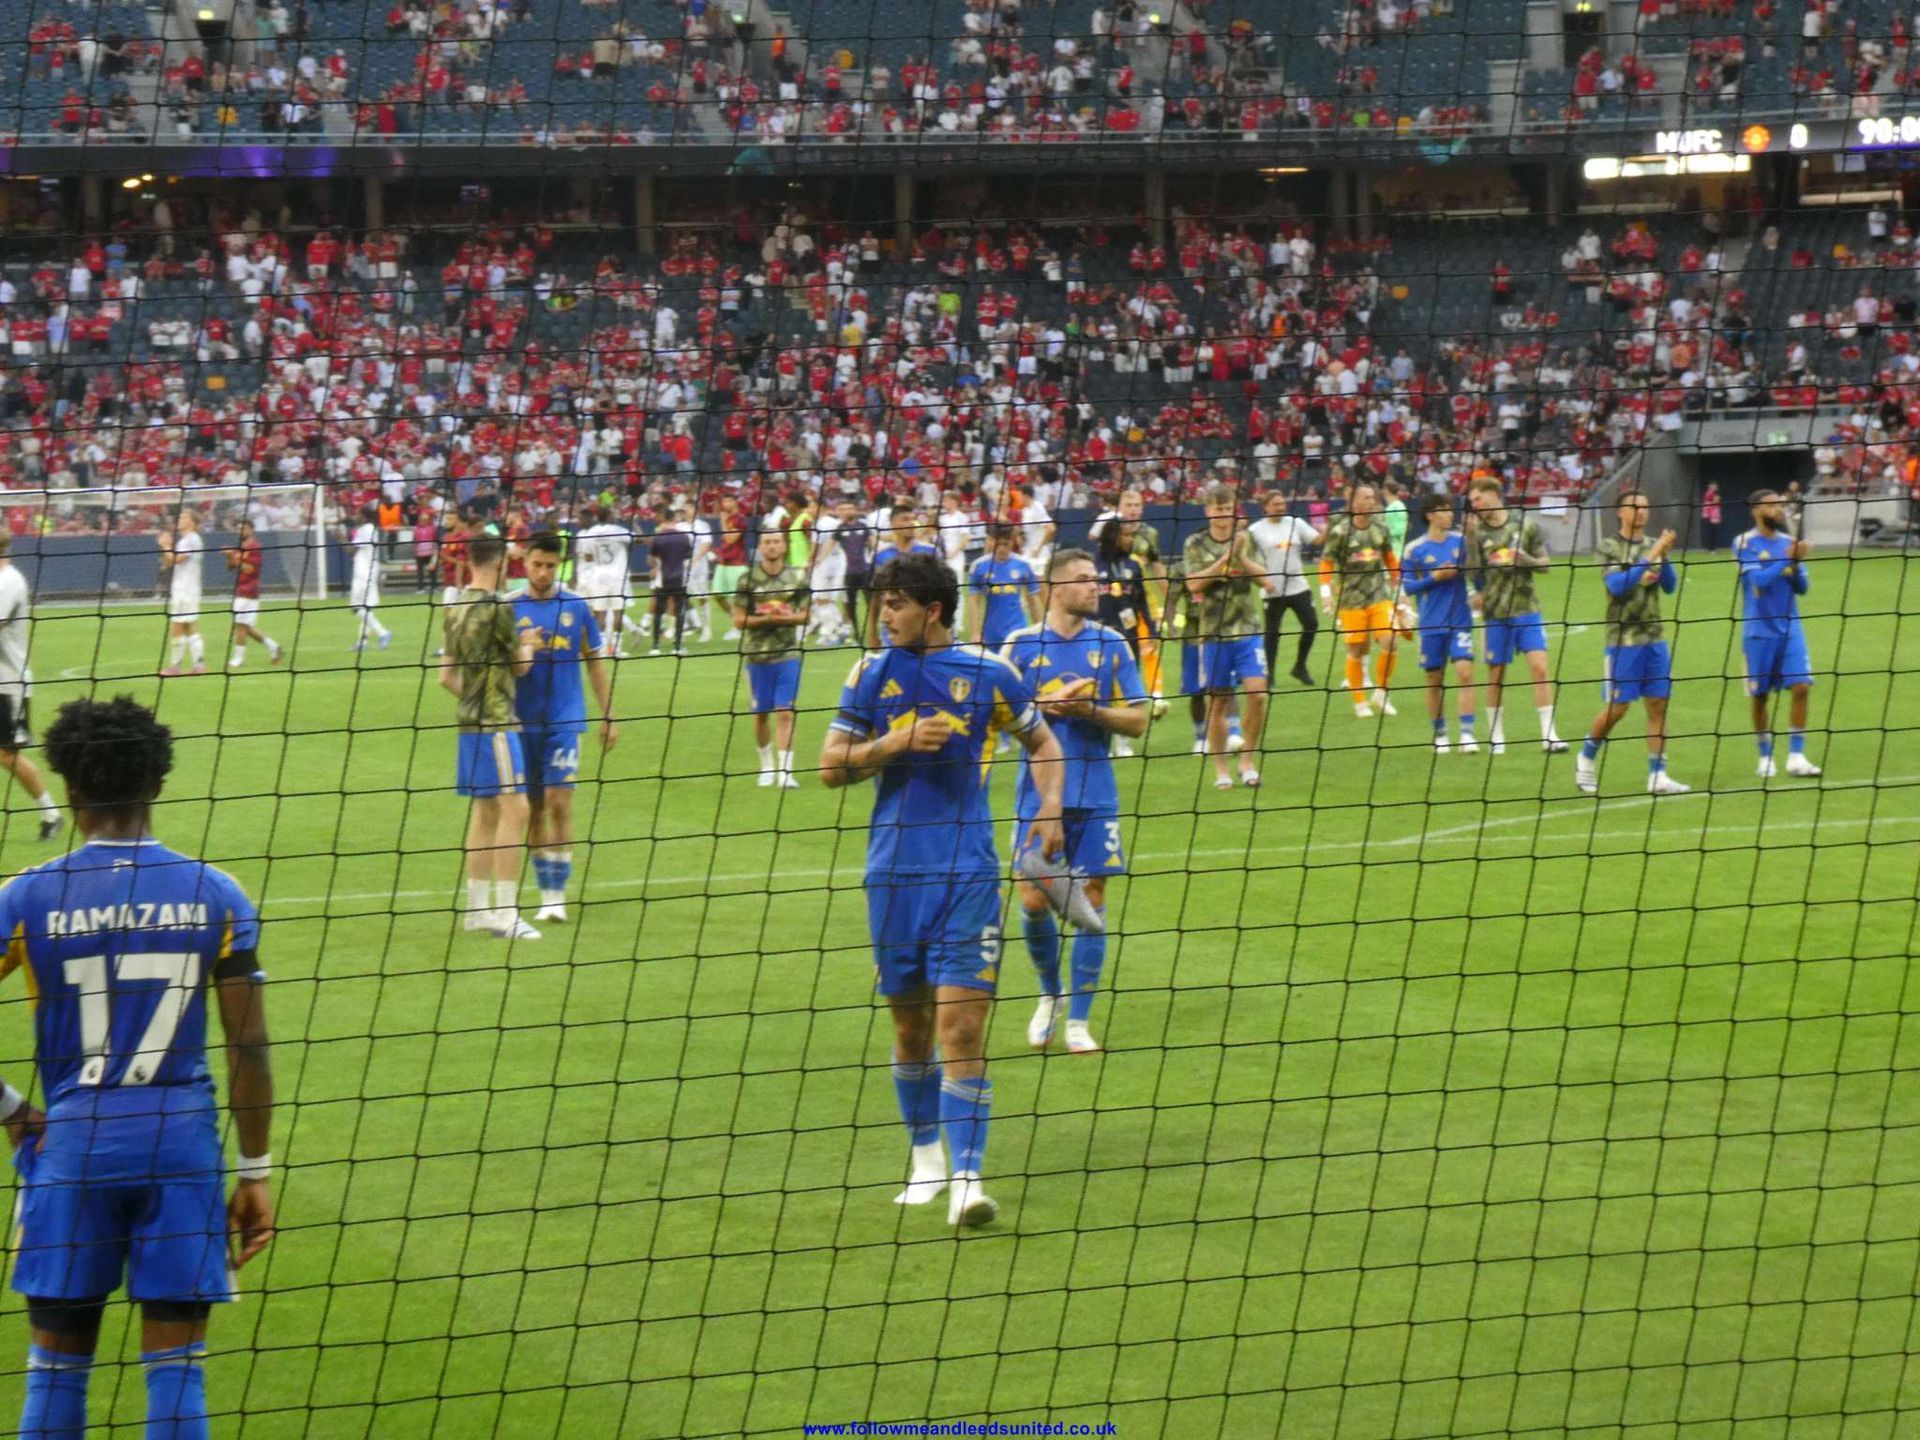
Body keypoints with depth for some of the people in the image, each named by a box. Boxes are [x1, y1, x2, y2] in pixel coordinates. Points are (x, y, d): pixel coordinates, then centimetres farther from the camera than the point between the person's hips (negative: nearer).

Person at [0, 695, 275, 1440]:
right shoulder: (216, 896, -1)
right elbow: (251, 1048, 0)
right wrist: (256, 1173, 7)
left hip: (73, 1138, 0)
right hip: (183, 1138, 0)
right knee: (177, 1367, 4)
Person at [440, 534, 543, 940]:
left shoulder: (456, 608, 10)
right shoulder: (498, 607, -14)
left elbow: (447, 674, 16)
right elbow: (520, 665, -2)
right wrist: (528, 646, 19)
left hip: (469, 719, 9)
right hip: (495, 720, -9)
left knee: (485, 811, 13)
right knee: (513, 808, -8)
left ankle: (477, 907, 16)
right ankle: (504, 912, -11)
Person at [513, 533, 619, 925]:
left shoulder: (576, 607, 2)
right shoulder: (509, 609, 1)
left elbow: (595, 662, 9)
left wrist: (608, 716, 8)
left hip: (565, 720, -1)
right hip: (523, 723, 1)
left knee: (558, 803, -10)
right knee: (533, 809, 6)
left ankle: (559, 895, -6)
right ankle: (545, 892, 16)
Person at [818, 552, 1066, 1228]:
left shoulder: (988, 671, 2)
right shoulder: (871, 673, 6)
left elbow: (1042, 741, 16)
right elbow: (831, 766, 4)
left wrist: (1050, 807, 0)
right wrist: (898, 742, -11)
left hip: (967, 872, -2)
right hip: (893, 871, 2)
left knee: (962, 1025, -11)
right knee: (910, 1021, 10)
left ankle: (967, 1179, -14)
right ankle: (926, 1152, 30)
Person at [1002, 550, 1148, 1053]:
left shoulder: (1111, 644, 4)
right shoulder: (1022, 644, 2)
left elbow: (1138, 720, 2)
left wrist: (1089, 710, -13)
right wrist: (1047, 705, -14)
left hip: (1095, 796, 1)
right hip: (1037, 792, -1)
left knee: (1091, 899, 0)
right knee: (1034, 899, -3)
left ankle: (1079, 1020, 8)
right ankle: (1050, 994, 23)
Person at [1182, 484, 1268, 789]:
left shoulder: (1246, 540, 6)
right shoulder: (1196, 544, 1)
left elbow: (1264, 578, -1)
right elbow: (1194, 583, -11)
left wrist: (1242, 556, -15)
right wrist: (1225, 558, -17)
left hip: (1247, 630, 1)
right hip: (1213, 633, -1)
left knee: (1257, 693, -10)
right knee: (1217, 702, 2)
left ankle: (1248, 759, 8)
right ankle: (1220, 769, 13)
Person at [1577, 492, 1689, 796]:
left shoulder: (1654, 546, 9)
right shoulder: (1609, 548, -3)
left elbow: (1670, 586, 5)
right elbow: (1617, 585, -16)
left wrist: (1664, 557, -12)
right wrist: (1650, 557, -21)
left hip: (1654, 637, 4)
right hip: (1623, 639, -4)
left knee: (1658, 705, 1)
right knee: (1618, 708, -2)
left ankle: (1657, 775, 3)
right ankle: (1587, 756, 21)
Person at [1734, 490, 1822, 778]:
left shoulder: (1788, 542, 8)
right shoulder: (1745, 544, -5)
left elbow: (1801, 588, 7)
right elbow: (1759, 579, -17)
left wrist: (1797, 564, -12)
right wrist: (1786, 559, -21)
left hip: (1790, 628, 4)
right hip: (1759, 631, -4)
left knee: (1801, 687, -8)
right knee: (1760, 696, 3)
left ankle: (1796, 757, -3)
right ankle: (1765, 757, 17)